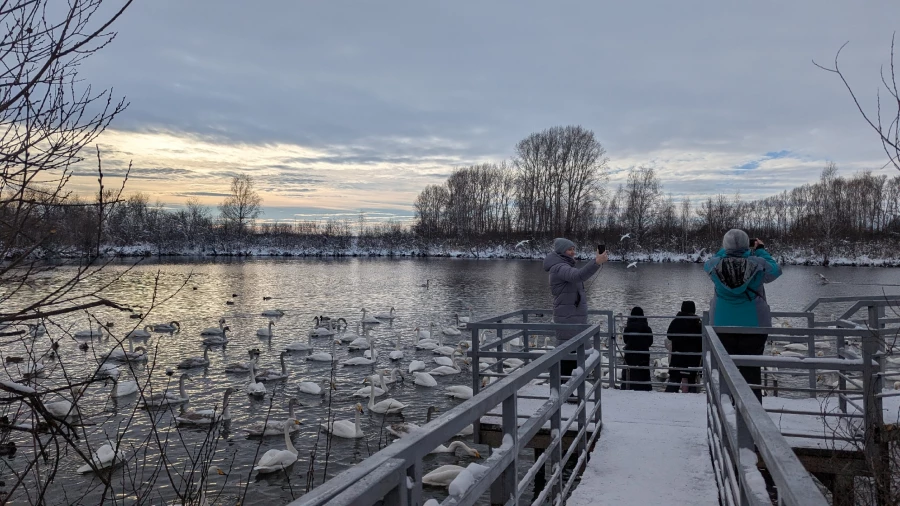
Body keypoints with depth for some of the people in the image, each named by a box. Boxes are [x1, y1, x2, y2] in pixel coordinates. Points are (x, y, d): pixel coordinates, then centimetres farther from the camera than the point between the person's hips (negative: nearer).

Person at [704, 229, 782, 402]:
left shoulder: (716, 265, -10)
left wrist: (726, 250, 21)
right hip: (753, 326, -1)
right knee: (751, 369, 6)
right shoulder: (758, 264, -13)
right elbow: (775, 270, 8)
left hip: (722, 326, 1)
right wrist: (761, 250, 17)